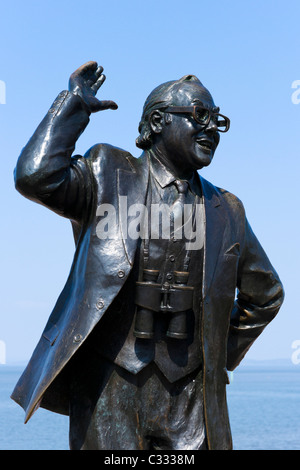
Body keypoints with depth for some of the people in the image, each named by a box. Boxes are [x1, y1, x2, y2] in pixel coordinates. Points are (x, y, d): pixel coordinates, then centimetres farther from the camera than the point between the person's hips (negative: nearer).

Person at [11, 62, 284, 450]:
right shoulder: (107, 176, 4)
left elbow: (265, 294, 25)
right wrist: (73, 103, -6)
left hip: (189, 390, 3)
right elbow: (36, 176, -15)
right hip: (110, 385, -3)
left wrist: (224, 353, 16)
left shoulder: (225, 210, 14)